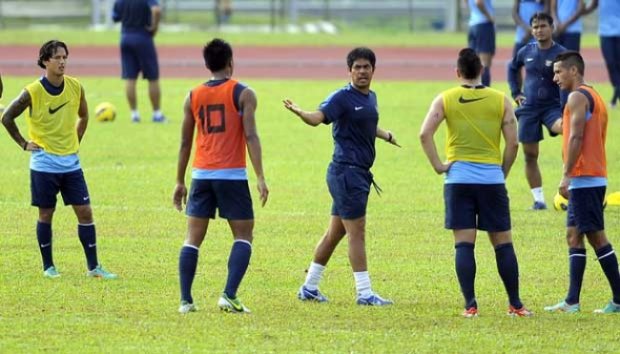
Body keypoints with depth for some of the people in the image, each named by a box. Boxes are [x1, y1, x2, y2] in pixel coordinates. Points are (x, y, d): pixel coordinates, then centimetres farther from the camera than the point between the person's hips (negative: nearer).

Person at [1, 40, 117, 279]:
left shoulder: (75, 87, -1)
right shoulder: (33, 92, -13)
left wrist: (76, 141, 11)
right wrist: (24, 144, -4)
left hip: (71, 163, 3)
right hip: (44, 164, -3)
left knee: (85, 212, -1)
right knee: (46, 214, 4)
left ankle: (93, 267, 4)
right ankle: (48, 266, 15)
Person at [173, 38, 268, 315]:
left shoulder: (193, 97, 9)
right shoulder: (243, 94, -2)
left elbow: (185, 142, 12)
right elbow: (251, 136, -11)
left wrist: (180, 182, 19)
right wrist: (260, 178, -13)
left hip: (201, 175, 3)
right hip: (232, 175, -3)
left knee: (193, 238, 8)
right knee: (243, 236, 5)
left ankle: (186, 300, 1)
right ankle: (229, 295, -11)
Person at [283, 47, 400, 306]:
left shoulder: (370, 98, 14)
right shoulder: (343, 97, -11)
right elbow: (318, 117, -27)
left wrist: (386, 135, 49)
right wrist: (300, 113, -47)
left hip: (359, 173, 9)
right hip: (346, 171, -9)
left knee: (335, 233, 13)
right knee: (357, 232, -8)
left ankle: (309, 288, 21)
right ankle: (364, 293, -5)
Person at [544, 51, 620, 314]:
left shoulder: (578, 97, -11)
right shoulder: (594, 97, 19)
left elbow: (576, 138, -20)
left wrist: (566, 176, -21)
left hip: (584, 178, -10)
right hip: (594, 178, 10)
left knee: (596, 236, -8)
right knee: (573, 236, 10)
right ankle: (572, 301, 8)